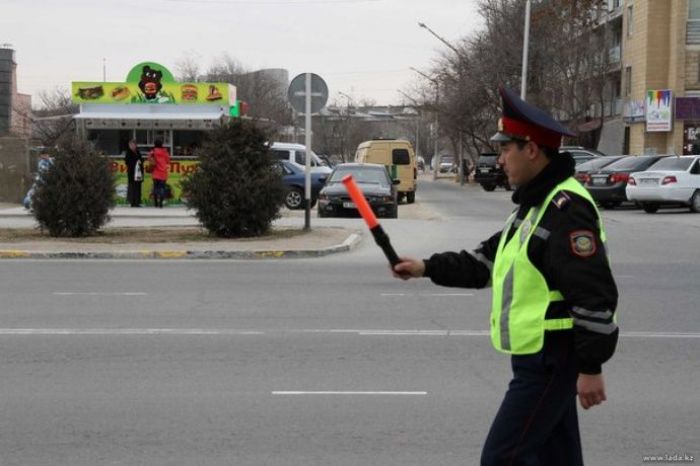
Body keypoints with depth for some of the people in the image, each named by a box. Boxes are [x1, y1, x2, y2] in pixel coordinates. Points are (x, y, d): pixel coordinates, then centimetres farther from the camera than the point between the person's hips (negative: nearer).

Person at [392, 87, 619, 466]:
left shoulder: (567, 209, -20)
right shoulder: (533, 203, 14)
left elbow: (594, 295, -24)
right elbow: (487, 262, 22)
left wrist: (591, 367, -24)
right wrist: (427, 268, 16)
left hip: (551, 362, -10)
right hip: (535, 358, 10)